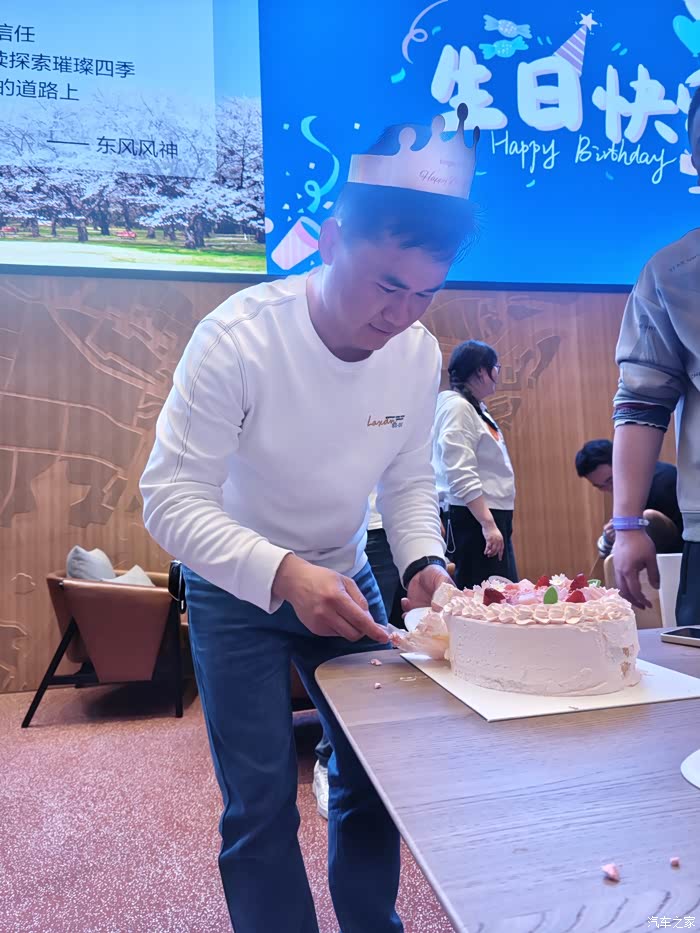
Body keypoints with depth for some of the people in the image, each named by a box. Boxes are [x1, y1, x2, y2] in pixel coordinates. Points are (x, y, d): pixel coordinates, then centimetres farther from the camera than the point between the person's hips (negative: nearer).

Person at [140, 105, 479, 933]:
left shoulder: (419, 351, -11)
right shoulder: (237, 338, -26)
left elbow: (408, 481, -2)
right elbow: (171, 498, -26)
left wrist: (424, 562, -20)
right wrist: (283, 572, -39)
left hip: (345, 579, 5)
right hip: (236, 591, -4)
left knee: (374, 774, 14)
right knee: (261, 802, 2)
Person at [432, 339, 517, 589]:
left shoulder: (476, 408, 18)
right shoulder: (457, 406, -13)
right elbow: (462, 476, -22)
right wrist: (488, 524, -25)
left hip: (491, 513, 10)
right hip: (472, 518, -10)